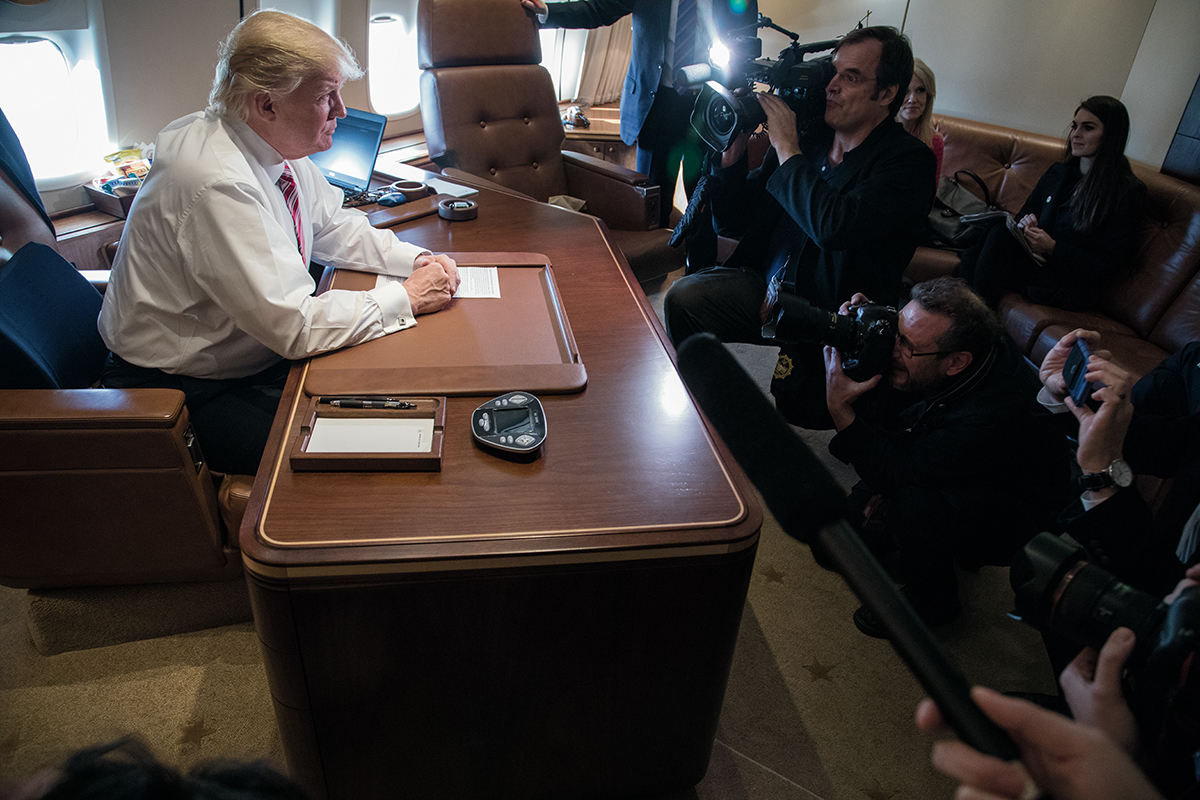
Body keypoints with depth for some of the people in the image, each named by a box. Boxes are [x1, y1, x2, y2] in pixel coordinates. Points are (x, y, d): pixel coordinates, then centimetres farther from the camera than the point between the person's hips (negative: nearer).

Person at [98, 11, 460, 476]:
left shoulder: (279, 149, -3)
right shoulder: (219, 185, -31)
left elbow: (334, 228, 12)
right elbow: (295, 326, -32)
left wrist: (417, 260, -5)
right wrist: (407, 299, -22)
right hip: (186, 393, -8)